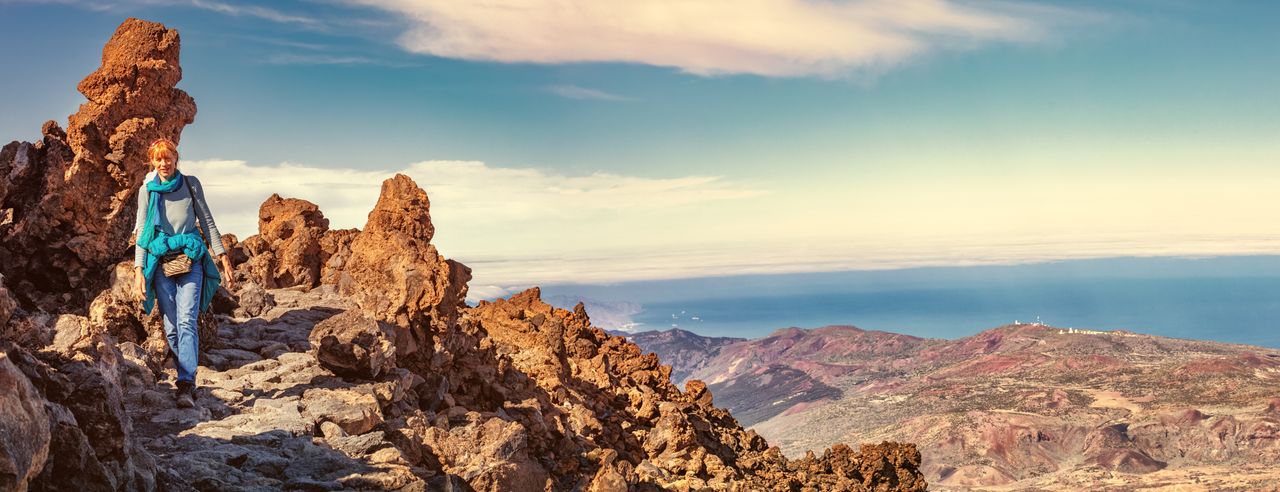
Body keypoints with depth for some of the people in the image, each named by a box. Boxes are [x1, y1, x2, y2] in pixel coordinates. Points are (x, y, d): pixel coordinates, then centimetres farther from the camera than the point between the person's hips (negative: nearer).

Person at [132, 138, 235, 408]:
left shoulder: (191, 184, 7)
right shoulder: (147, 190, 7)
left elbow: (207, 221, 9)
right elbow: (141, 231, 5)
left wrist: (223, 258, 3)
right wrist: (139, 270, -5)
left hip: (190, 257, -1)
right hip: (160, 260, 2)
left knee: (186, 321, -15)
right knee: (170, 326, 0)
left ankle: (186, 385, -22)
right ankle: (186, 378, 13)